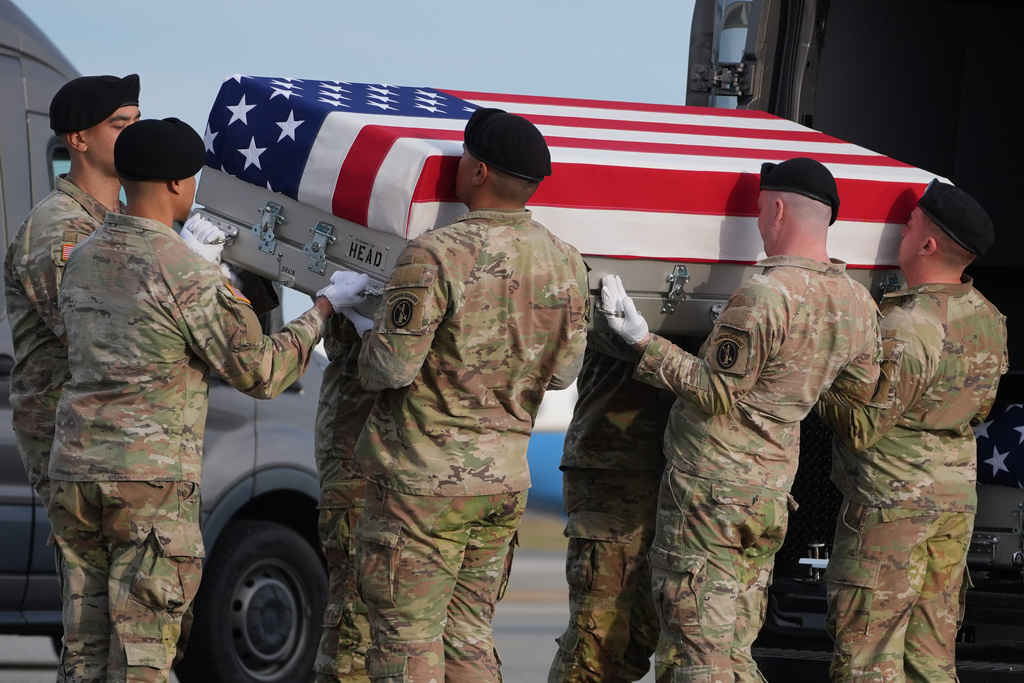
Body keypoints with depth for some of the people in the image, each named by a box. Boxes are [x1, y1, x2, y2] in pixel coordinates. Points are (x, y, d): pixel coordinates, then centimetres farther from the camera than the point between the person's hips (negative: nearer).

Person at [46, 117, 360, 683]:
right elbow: (259, 374, -7)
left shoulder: (82, 260, 10)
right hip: (152, 484, -7)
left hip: (74, 472, 7)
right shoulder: (189, 276, -12)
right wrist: (318, 317, 10)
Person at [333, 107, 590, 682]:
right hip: (506, 477, 6)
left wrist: (371, 330, 3)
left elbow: (391, 369, -18)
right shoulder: (566, 263, 2)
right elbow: (562, 372, 10)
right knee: (470, 635, 15)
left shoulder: (436, 255, -18)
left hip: (424, 479, -6)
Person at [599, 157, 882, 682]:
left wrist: (644, 342, -11)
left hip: (710, 491, -8)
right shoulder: (857, 304, 5)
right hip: (771, 494, 8)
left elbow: (715, 392, -16)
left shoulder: (765, 295, -20)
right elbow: (860, 389, 18)